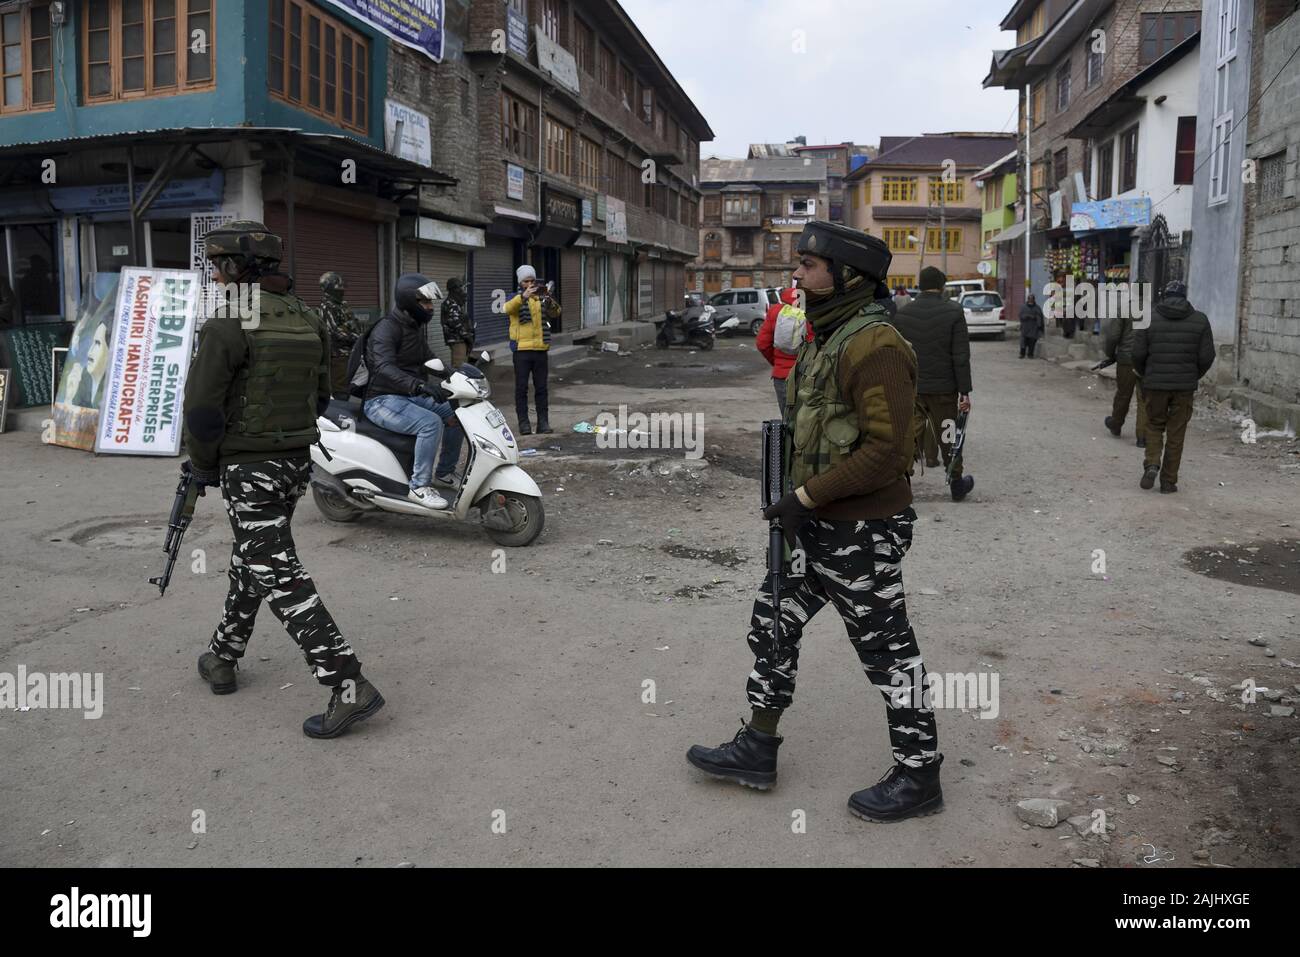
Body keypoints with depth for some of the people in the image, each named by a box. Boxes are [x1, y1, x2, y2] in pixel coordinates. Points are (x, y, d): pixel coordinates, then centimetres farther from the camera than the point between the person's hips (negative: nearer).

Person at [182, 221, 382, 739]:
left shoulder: (228, 325, -16)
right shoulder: (307, 319, 7)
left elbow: (201, 409, -17)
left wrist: (203, 466, -2)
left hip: (248, 467, -8)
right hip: (297, 460, 8)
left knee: (280, 577, -7)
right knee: (251, 558, 23)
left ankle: (349, 687, -12)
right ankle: (223, 657, 39)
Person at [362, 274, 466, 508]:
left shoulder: (415, 327, 13)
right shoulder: (386, 328, -17)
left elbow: (428, 359, 22)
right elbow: (384, 368, -34)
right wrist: (420, 385, -47)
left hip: (409, 396, 9)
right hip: (382, 400, -9)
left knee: (456, 414, 3)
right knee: (431, 423, -30)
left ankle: (445, 472, 18)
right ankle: (419, 486, -23)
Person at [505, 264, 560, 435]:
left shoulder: (541, 298, 11)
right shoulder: (515, 298, 3)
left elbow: (555, 313, -5)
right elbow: (508, 308, -21)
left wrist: (549, 300, -24)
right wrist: (523, 296, -38)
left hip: (540, 348, 2)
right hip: (521, 349, -2)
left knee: (541, 387, 5)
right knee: (521, 388, -1)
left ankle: (543, 421, 10)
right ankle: (523, 422, 4)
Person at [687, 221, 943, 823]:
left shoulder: (874, 346, -20)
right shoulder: (826, 338, 12)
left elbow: (886, 450, -26)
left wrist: (806, 496, -22)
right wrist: (791, 496, 10)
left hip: (862, 534, -10)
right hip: (817, 526, 10)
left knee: (887, 651, 4)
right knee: (772, 621, 16)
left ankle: (918, 777, 22)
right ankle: (756, 751, 30)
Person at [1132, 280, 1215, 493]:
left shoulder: (1149, 318, -2)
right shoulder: (1199, 320, 0)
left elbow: (1138, 353, -5)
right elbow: (1207, 356, -2)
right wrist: (1194, 376, 15)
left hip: (1155, 383, 0)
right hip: (1185, 386, 1)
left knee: (1154, 426, 17)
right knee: (1176, 433, 8)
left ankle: (1152, 464, -6)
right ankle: (1169, 480, 11)